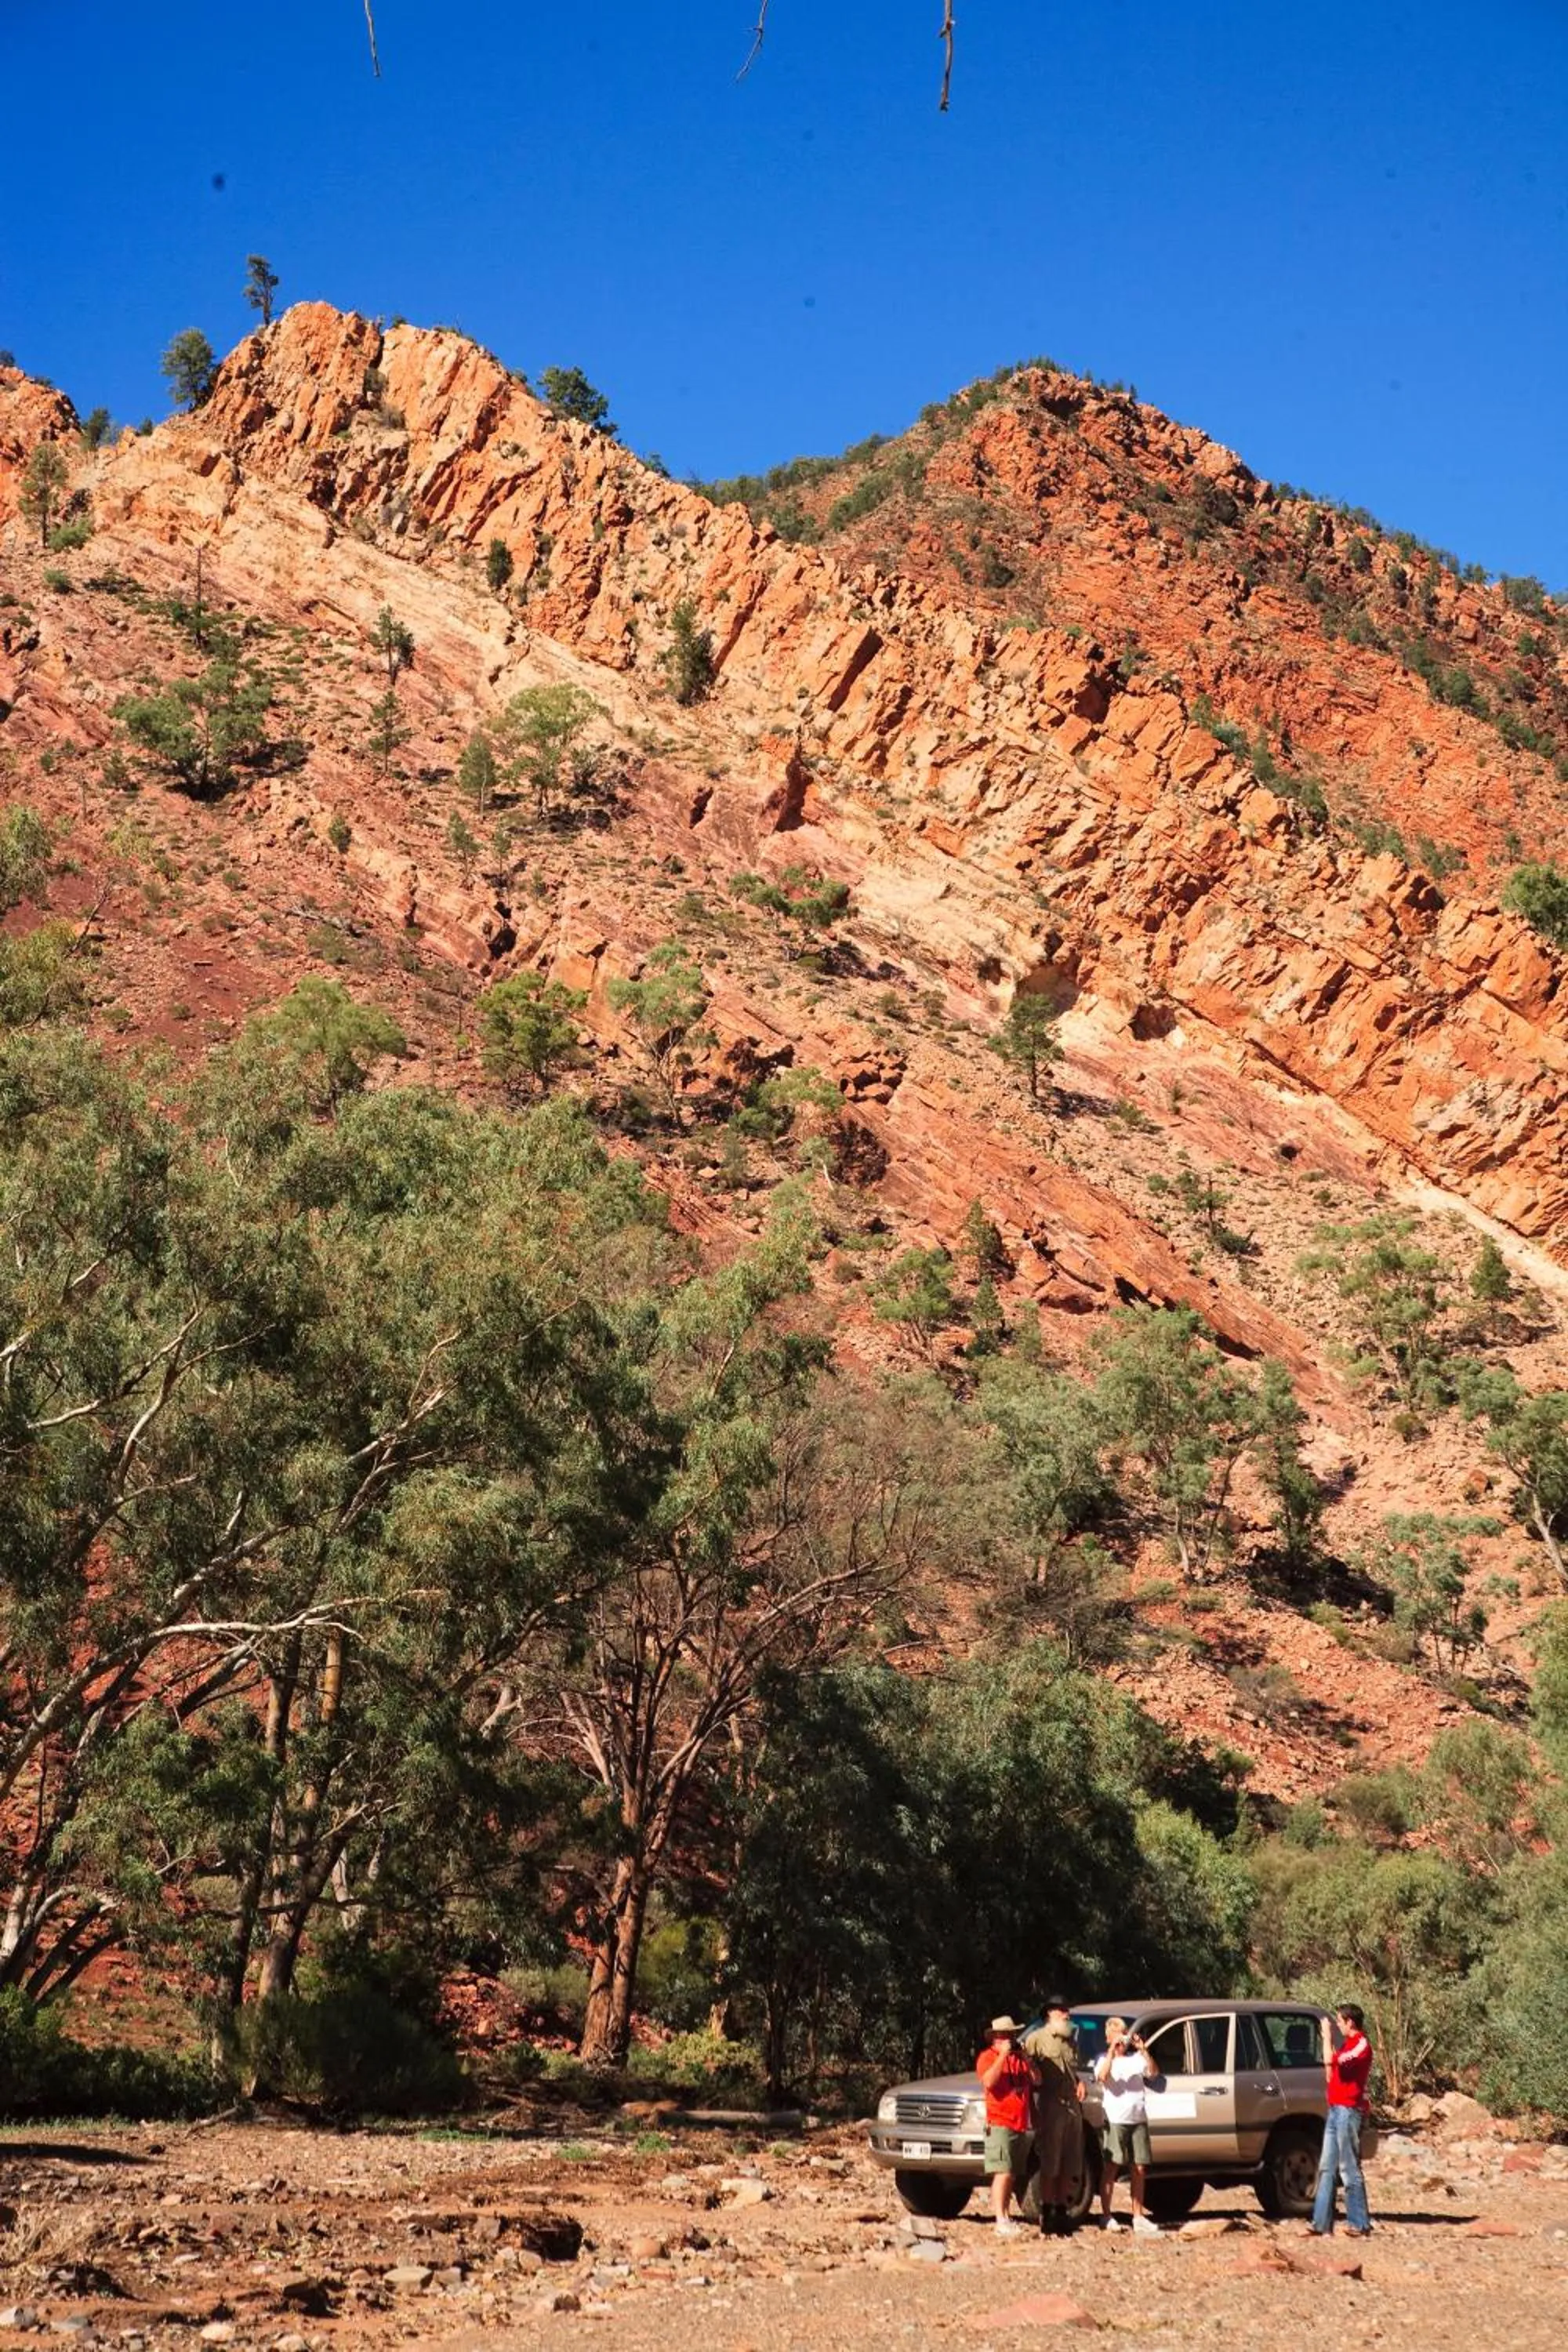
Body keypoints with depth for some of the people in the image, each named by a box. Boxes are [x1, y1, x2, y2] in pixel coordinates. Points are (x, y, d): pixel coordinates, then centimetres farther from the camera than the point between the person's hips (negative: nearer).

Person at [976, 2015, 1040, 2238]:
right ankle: (1001, 2221, -19)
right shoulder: (988, 2057, -1)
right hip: (999, 2124, -7)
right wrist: (1003, 2055, -18)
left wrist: (1026, 2058, -2)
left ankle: (1007, 2216, 16)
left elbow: (1037, 2080, 11)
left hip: (1020, 2125, 7)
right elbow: (989, 2081, -19)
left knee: (1013, 2176, 9)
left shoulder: (1020, 2058, 19)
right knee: (1003, 2173, -15)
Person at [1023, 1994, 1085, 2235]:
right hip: (1050, 2107, -7)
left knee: (1070, 2165, 8)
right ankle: (1046, 2217, -2)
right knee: (1049, 2165, -6)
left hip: (1072, 2106, 7)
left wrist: (1079, 2084, 9)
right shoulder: (1037, 2038, -2)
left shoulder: (1071, 2041, 20)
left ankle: (1061, 2213, 16)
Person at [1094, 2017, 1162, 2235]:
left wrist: (1143, 2049, -13)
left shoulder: (1136, 2058, 13)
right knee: (1111, 2167, -3)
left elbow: (1152, 2073, -4)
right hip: (1115, 2120, -4)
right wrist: (1112, 2051, -20)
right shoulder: (1104, 2059, 3)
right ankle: (1107, 2216, 1)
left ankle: (1138, 2217, 14)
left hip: (1138, 2119, 4)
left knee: (1139, 2168, 6)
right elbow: (1102, 2077, -17)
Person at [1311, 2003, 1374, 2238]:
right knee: (1327, 2168, 8)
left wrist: (1327, 2037, -9)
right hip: (1336, 2110, 10)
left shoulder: (1361, 2045, -12)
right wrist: (1328, 2040, 15)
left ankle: (1360, 2225, -2)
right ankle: (1322, 2225, 9)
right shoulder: (1348, 2044, 19)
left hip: (1348, 2110, -10)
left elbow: (1331, 2061, -25)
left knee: (1349, 2168, -7)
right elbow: (1331, 2074, 19)